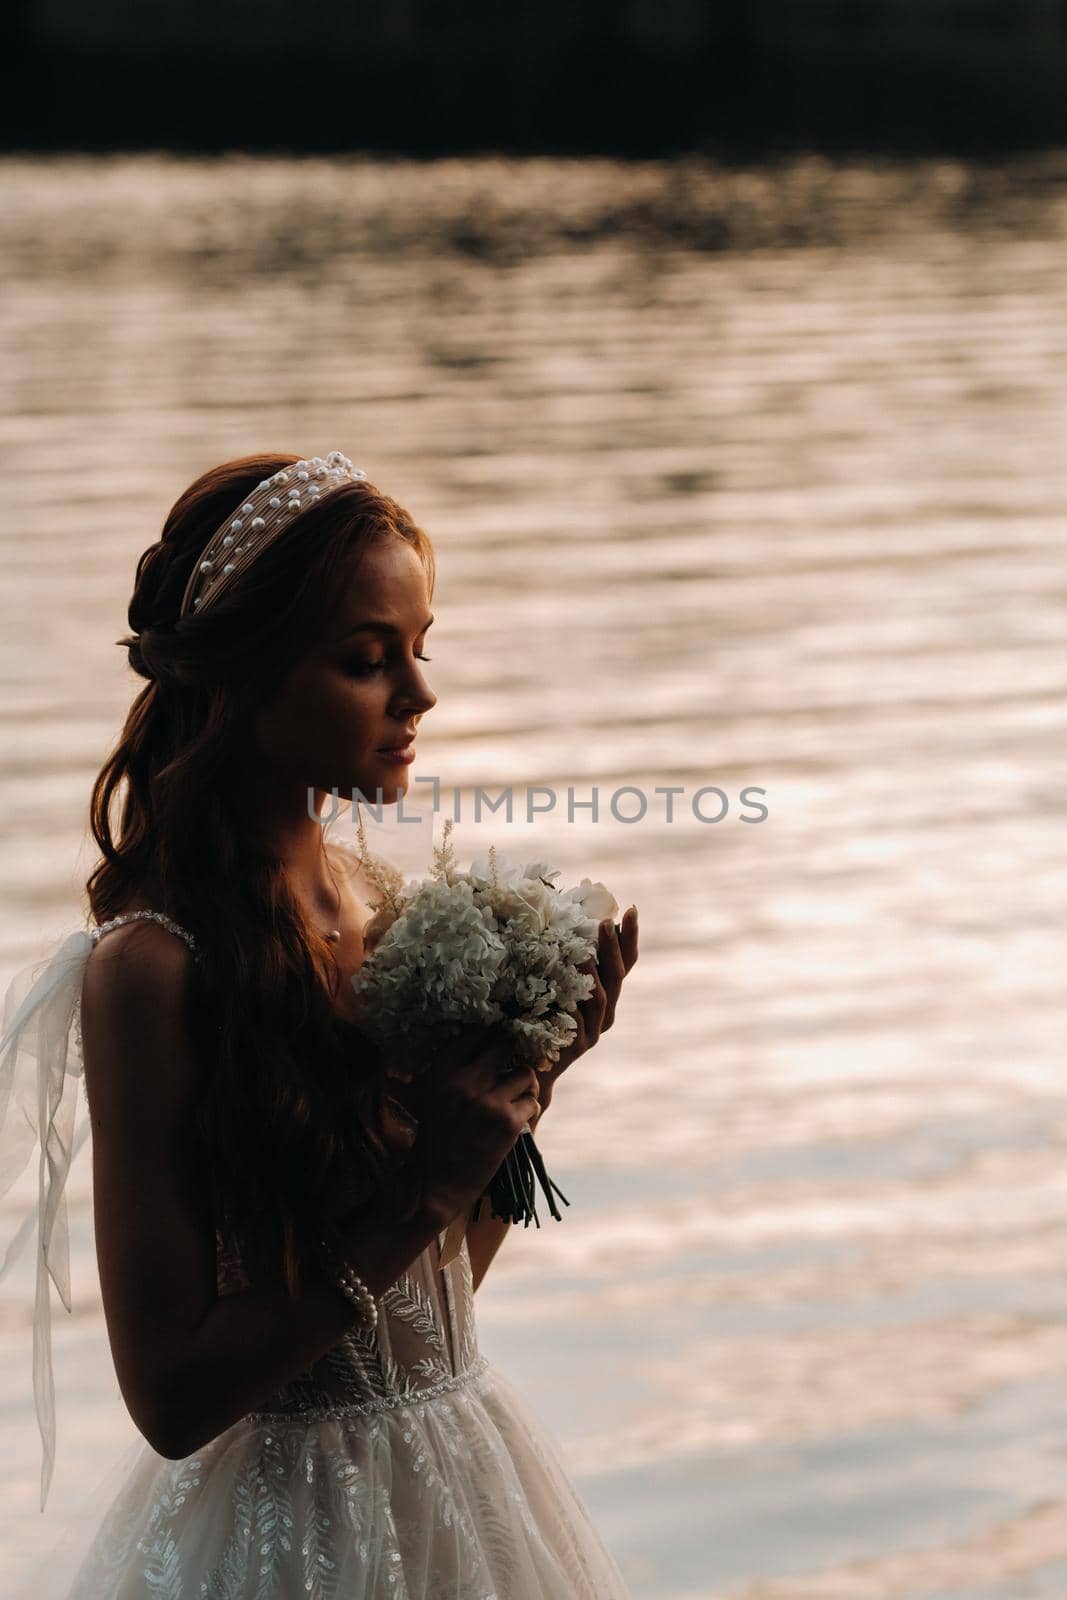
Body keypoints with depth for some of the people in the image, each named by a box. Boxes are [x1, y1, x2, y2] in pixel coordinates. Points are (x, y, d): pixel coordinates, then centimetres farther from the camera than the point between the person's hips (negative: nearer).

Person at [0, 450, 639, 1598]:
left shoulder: (375, 897, 2)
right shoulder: (150, 966, -20)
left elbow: (439, 1286, 11)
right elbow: (173, 1395, -20)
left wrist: (532, 1074, -3)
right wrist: (419, 1191, -23)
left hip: (463, 1484, 7)